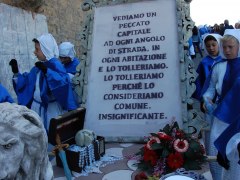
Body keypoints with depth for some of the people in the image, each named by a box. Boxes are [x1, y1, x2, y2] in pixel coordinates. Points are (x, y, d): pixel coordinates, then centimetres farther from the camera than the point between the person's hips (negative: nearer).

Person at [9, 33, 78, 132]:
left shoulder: (55, 64, -15)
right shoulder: (39, 66, 8)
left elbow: (64, 81, -32)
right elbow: (26, 82, 16)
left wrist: (46, 71, -38)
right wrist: (16, 72, 5)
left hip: (51, 108, -7)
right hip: (36, 107, 7)